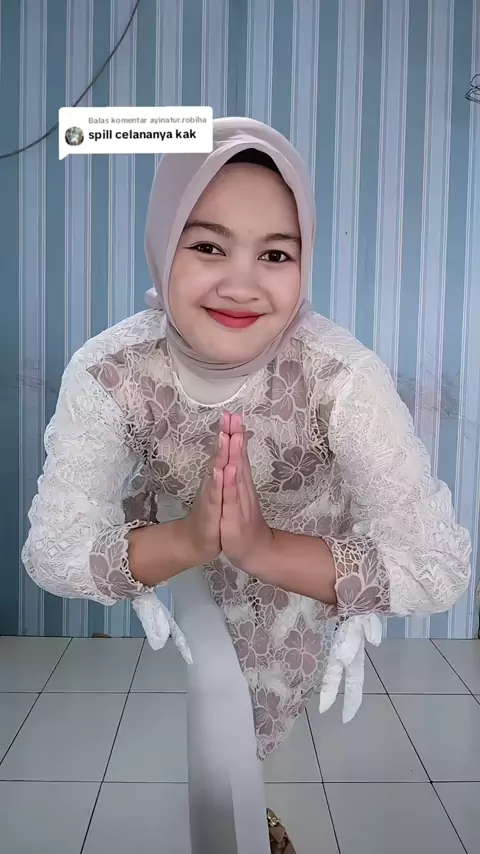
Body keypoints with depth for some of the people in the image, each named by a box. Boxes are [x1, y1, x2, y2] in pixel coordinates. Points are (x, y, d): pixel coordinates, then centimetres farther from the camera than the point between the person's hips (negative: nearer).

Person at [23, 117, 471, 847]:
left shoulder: (341, 375, -36)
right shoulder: (108, 374, -31)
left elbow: (441, 569, -36)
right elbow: (52, 553, -28)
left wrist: (264, 549, -47)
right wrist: (186, 543, -46)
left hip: (312, 573, -1)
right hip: (176, 552, 1)